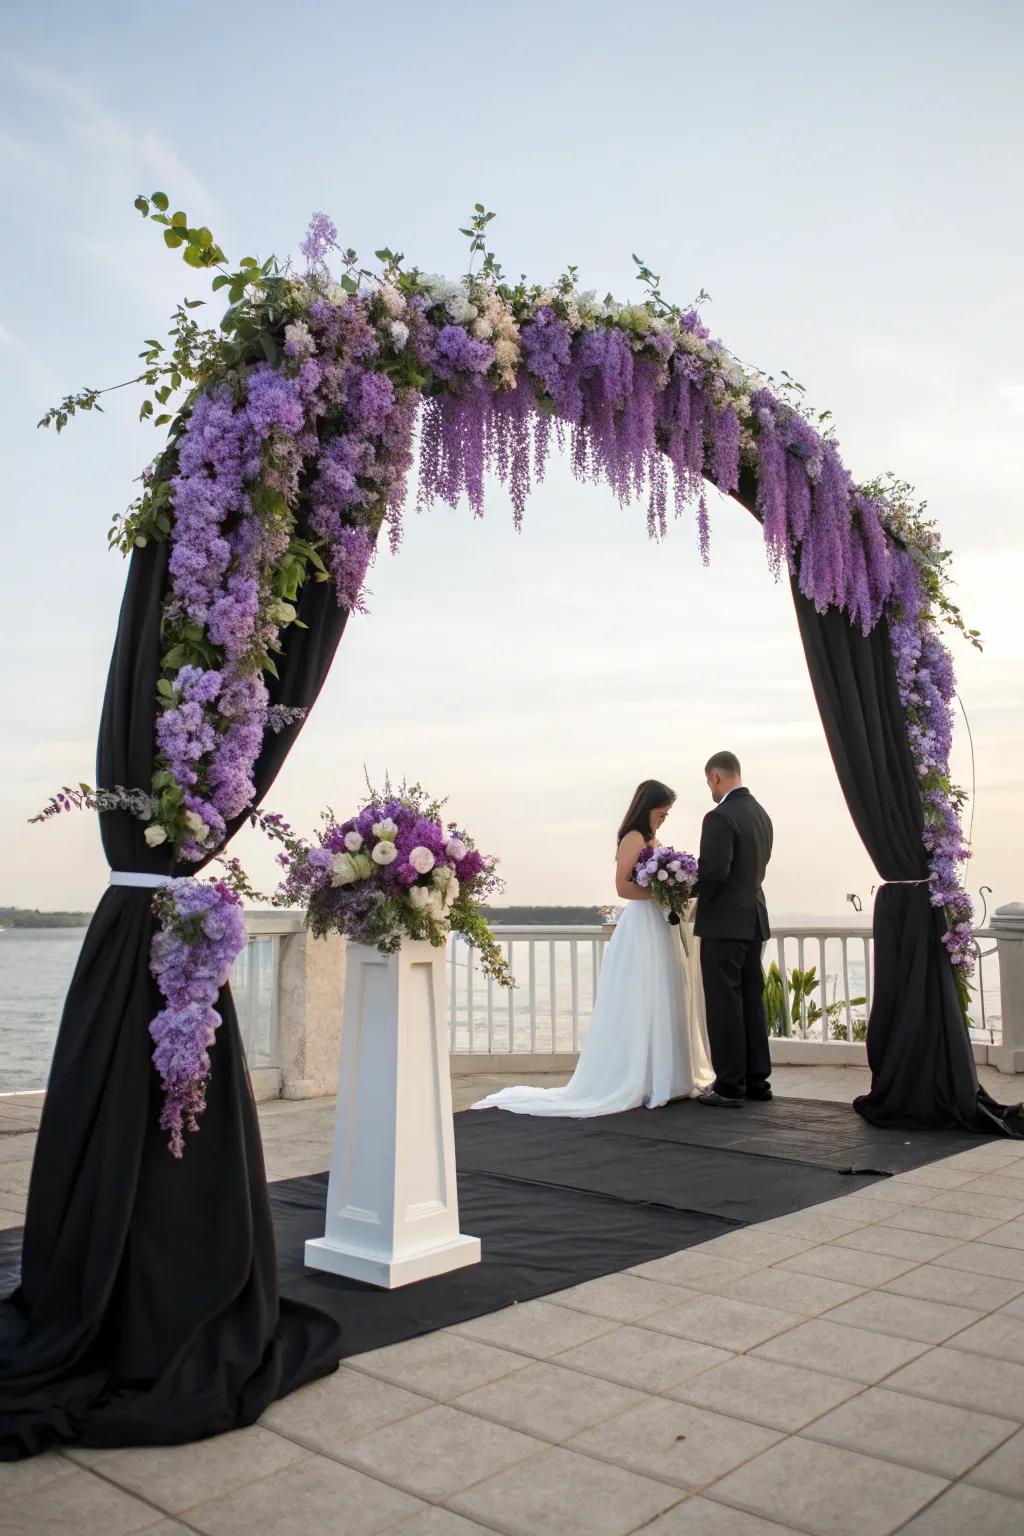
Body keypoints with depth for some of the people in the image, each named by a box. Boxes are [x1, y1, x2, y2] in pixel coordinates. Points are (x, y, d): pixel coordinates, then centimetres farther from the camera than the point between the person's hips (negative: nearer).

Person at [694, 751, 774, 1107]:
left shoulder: (720, 817, -18)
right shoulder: (761, 814, 10)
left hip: (723, 922, -9)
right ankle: (756, 1079, 21)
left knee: (724, 1004, -1)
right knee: (751, 1000, 14)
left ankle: (730, 1086, 4)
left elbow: (714, 872, -25)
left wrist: (688, 888, -6)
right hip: (753, 918, 9)